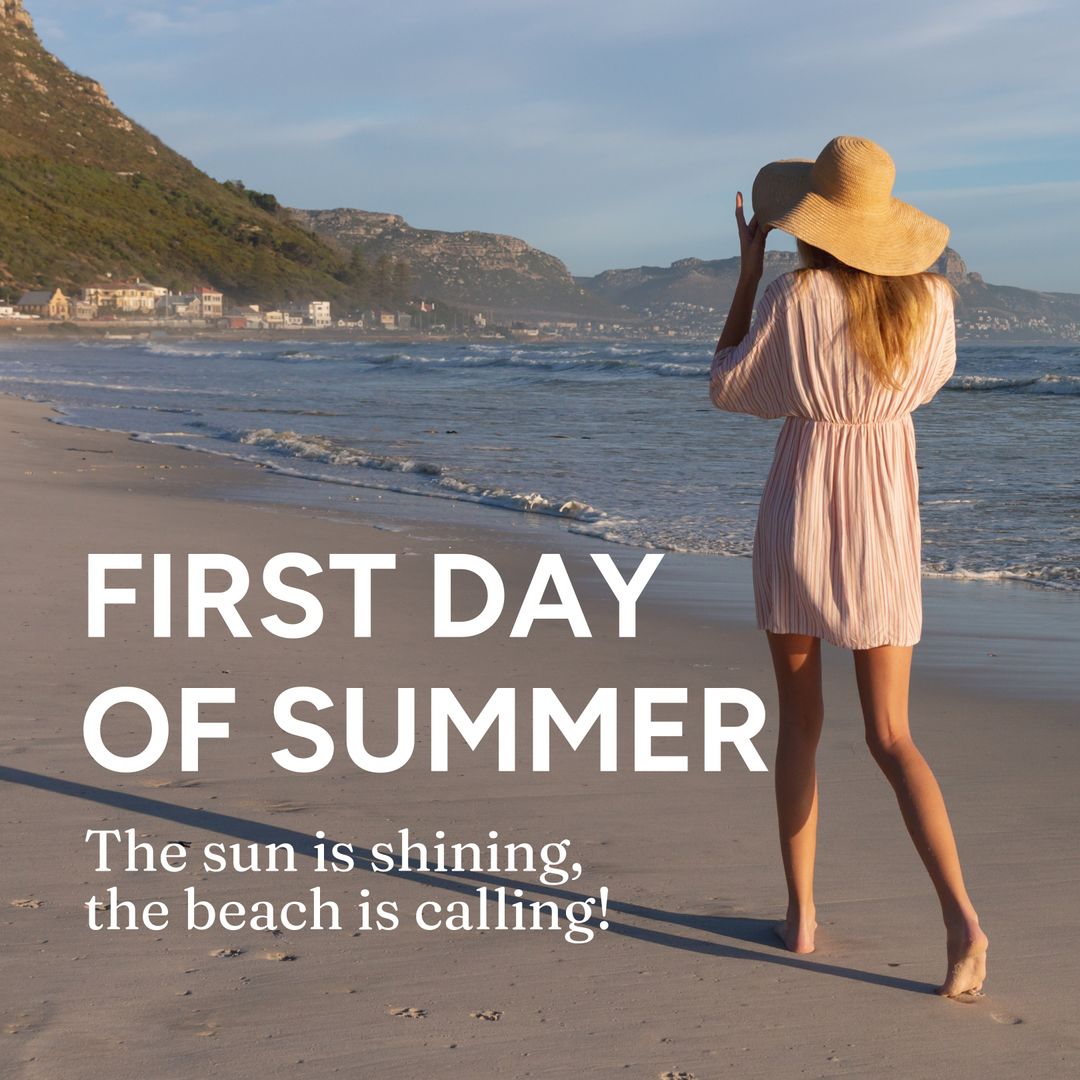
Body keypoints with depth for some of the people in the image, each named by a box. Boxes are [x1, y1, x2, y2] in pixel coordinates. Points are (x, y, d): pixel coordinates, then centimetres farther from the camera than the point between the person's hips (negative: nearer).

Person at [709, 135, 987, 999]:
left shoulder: (796, 295, -12)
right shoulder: (930, 298, -2)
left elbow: (728, 387, 2)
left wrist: (749, 269, 5)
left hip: (801, 510, -2)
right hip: (886, 521, 2)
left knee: (800, 720, 13)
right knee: (891, 735, 4)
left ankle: (801, 913, 16)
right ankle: (960, 915, -14)